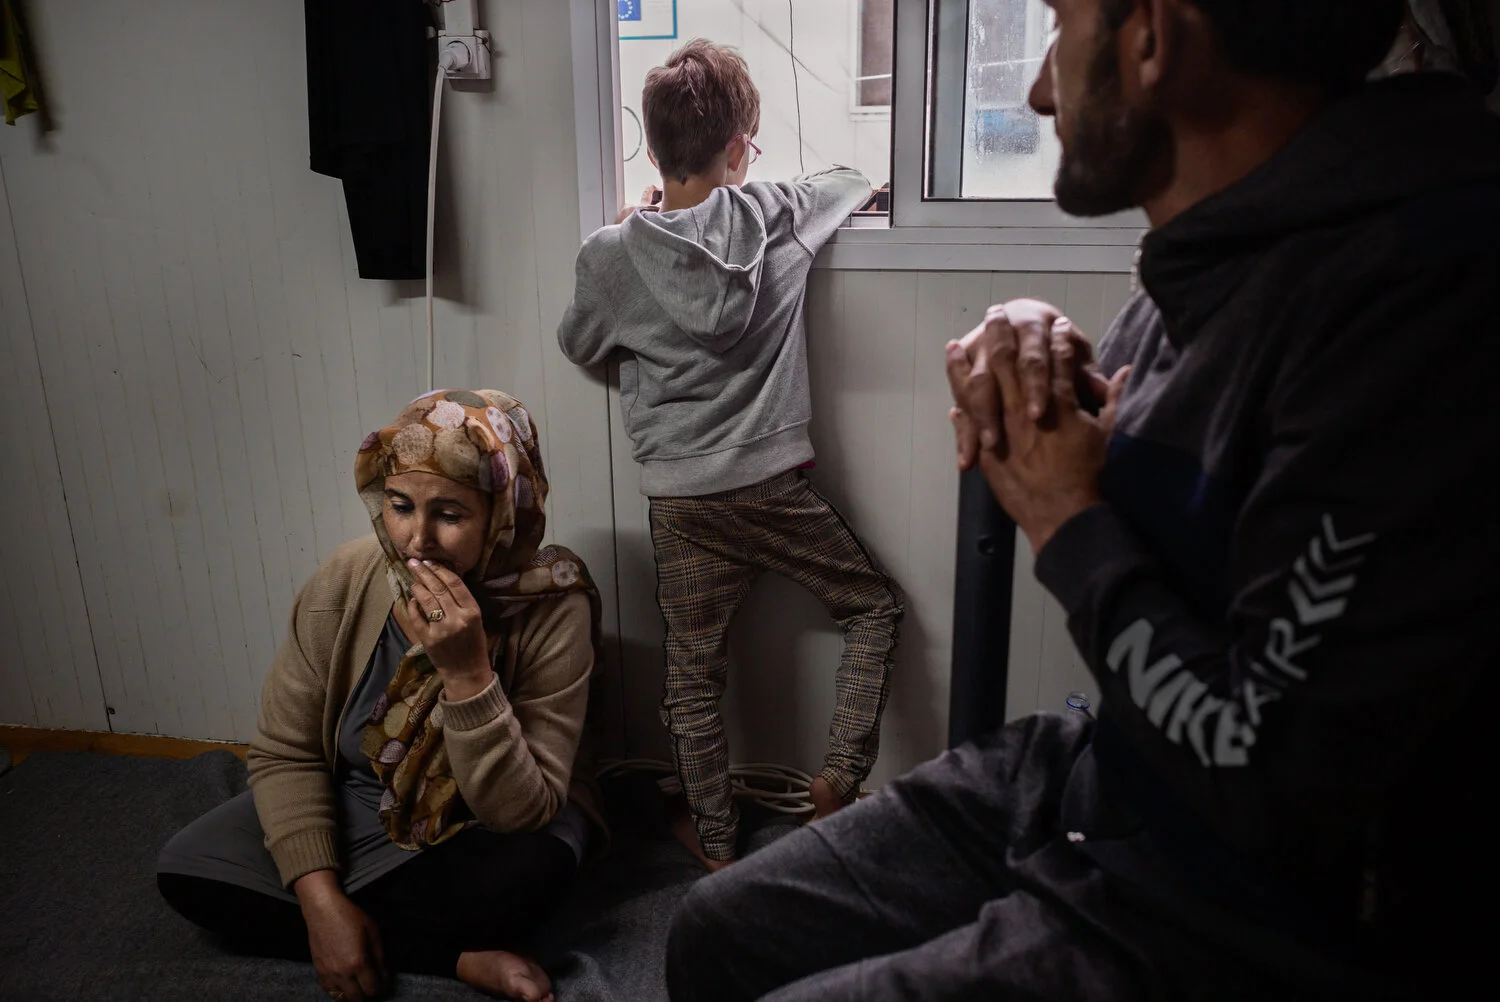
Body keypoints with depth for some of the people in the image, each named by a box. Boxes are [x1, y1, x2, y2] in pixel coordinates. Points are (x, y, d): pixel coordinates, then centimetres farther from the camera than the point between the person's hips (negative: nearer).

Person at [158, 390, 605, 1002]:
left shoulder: (552, 610, -28)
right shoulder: (344, 584, -19)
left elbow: (522, 811, -28)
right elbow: (285, 753, -9)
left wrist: (468, 671, -41)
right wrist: (320, 898, -21)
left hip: (489, 829, -4)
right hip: (355, 806, 5)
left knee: (531, 866, -36)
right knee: (186, 872, -13)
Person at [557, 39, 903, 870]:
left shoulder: (614, 255, -6)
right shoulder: (779, 216, -3)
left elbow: (579, 345, 13)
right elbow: (856, 181, 18)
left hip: (681, 499, 1)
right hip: (775, 484, 0)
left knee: (693, 678, 13)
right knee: (875, 607, 21)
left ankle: (716, 843, 26)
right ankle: (840, 777, 12)